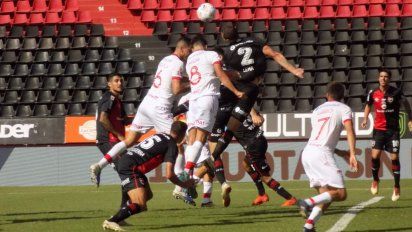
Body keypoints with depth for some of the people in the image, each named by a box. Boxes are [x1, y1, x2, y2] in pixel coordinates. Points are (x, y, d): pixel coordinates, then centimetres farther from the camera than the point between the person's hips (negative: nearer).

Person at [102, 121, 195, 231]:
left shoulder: (160, 135, 19)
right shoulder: (172, 146, -5)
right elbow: (169, 175, -12)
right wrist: (183, 184, 5)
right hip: (130, 167, -9)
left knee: (148, 195, 21)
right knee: (141, 206, -19)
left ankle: (118, 217, 15)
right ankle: (111, 222, -31)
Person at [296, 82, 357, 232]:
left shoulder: (317, 111, 26)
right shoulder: (343, 109, 7)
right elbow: (350, 131, -10)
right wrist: (352, 154, -19)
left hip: (307, 153, 7)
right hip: (321, 154, -7)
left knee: (327, 195, 10)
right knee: (340, 194, -9)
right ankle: (308, 203, -29)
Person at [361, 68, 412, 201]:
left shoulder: (396, 92, -10)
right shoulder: (373, 93, -3)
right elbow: (368, 105, 17)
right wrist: (365, 119, 5)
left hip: (393, 129, -1)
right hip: (378, 129, 1)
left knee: (395, 158, -3)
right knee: (375, 156, -11)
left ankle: (397, 188, 10)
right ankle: (375, 180, 16)